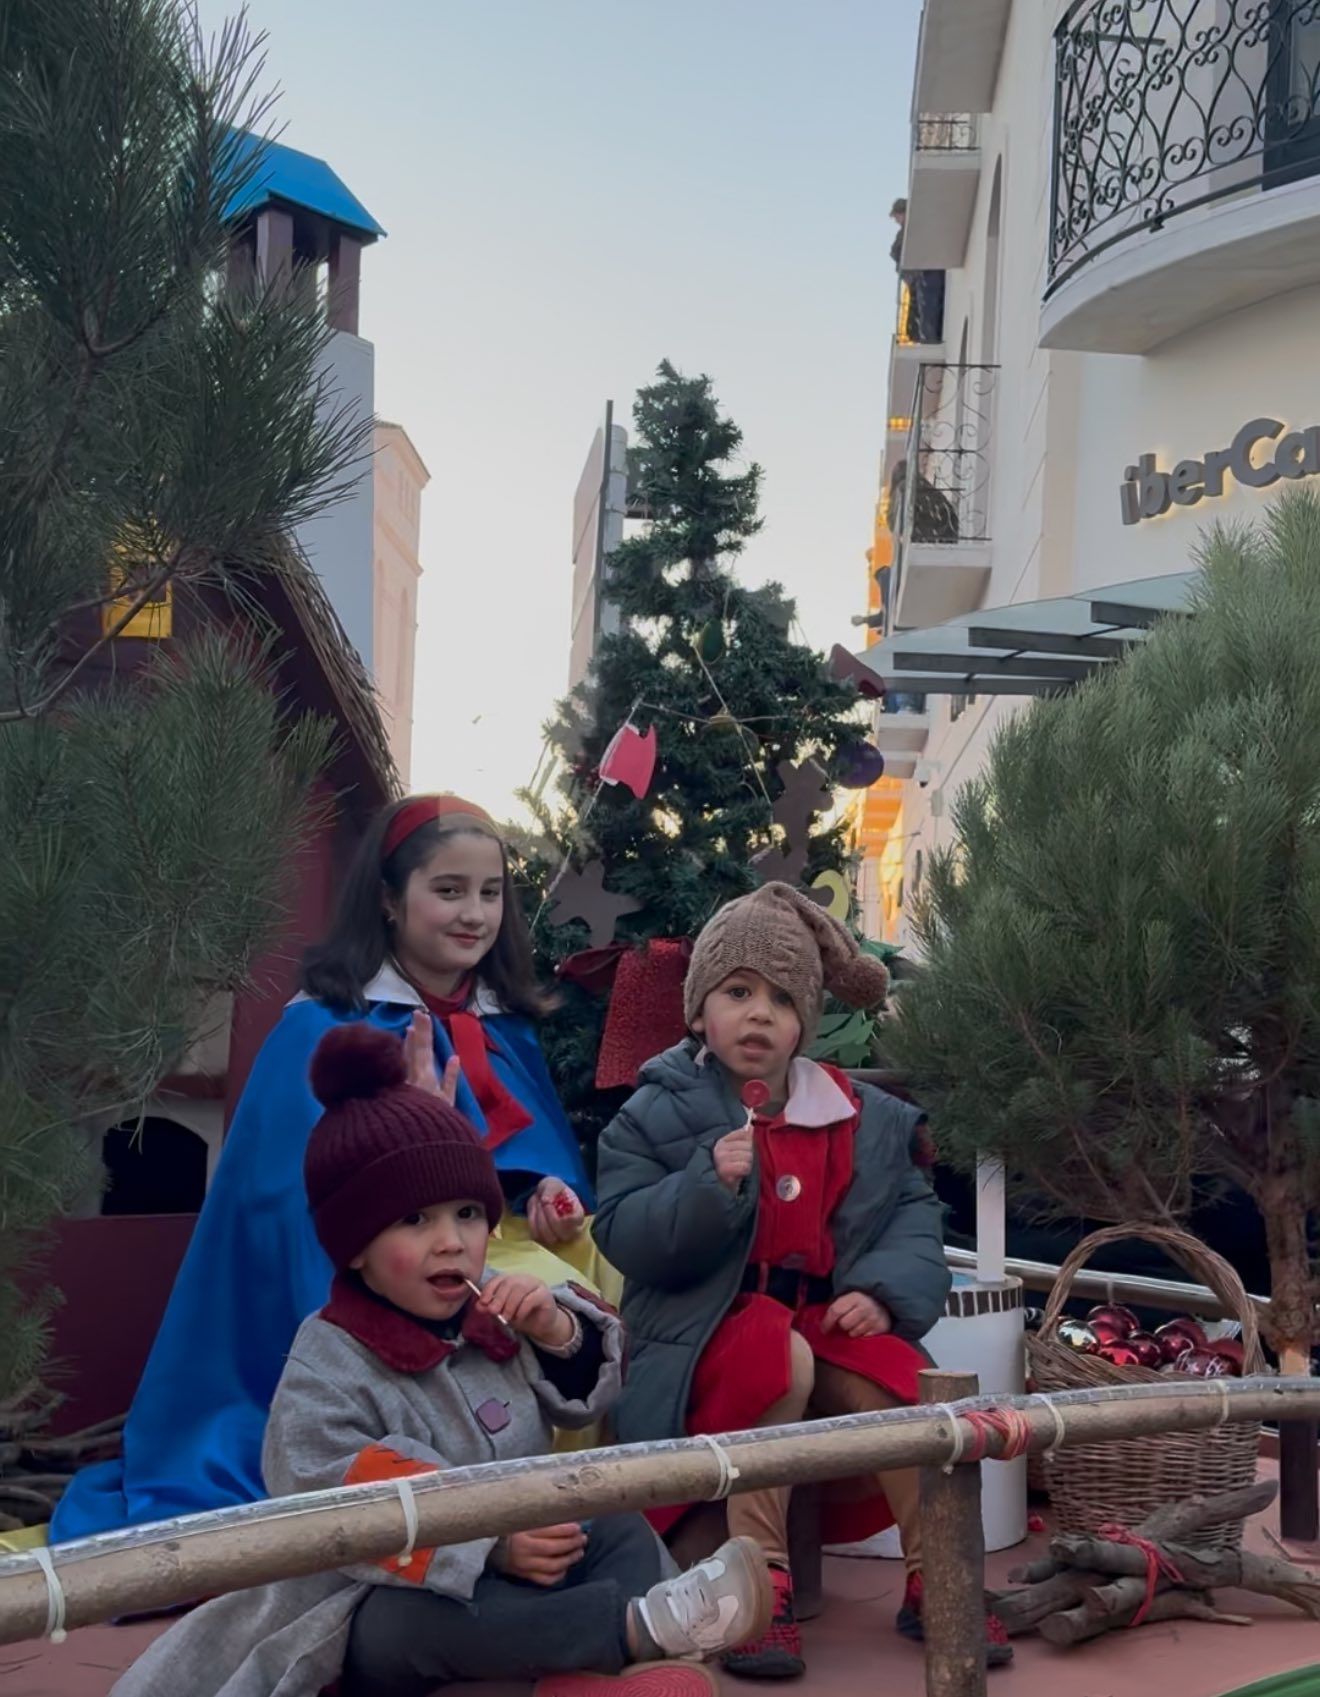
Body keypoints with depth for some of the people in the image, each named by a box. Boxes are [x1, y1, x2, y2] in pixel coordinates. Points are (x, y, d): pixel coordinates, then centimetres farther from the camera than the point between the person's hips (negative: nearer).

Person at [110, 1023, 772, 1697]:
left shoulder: (494, 1307, 4)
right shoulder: (325, 1372, -16)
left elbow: (583, 1402, 12)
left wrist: (558, 1332, -12)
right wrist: (490, 1547, -33)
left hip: (519, 1566, 7)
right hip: (385, 1601, -7)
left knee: (622, 1531, -7)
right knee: (405, 1622, -37)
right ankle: (642, 1623, -47)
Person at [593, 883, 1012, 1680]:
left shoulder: (865, 1119, 6)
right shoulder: (657, 1116, -4)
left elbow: (913, 1212, 7)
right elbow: (625, 1239, -11)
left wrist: (886, 1289, -13)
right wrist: (710, 1184, -27)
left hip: (826, 1318, 3)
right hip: (711, 1329, -3)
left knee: (894, 1381, -27)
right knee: (781, 1360, -35)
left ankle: (932, 1579, -9)